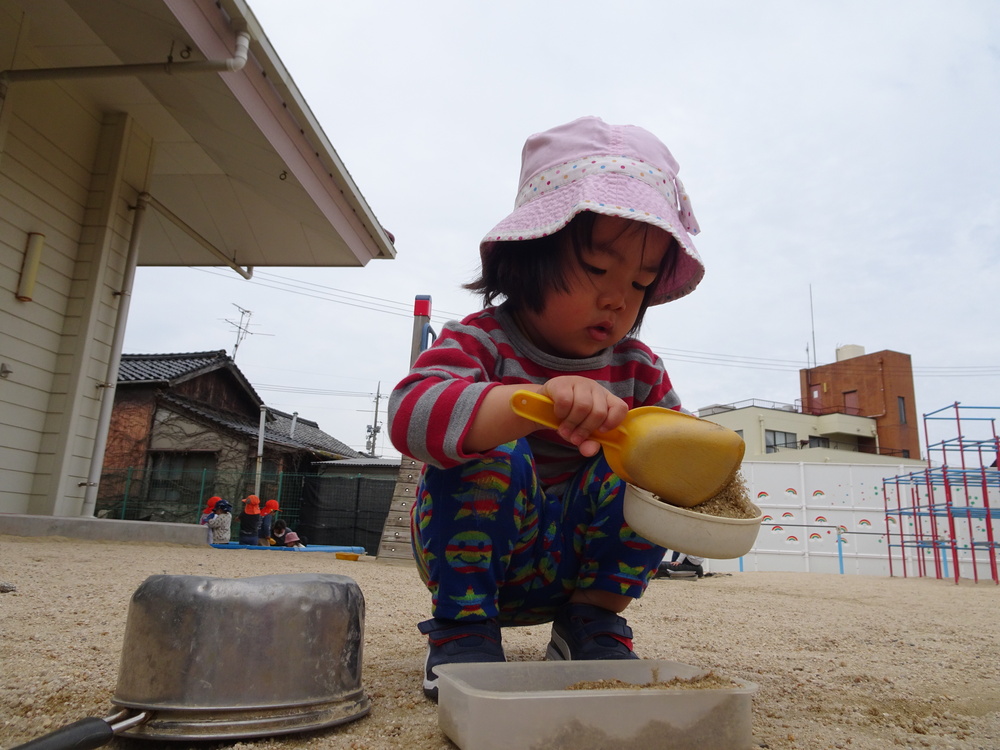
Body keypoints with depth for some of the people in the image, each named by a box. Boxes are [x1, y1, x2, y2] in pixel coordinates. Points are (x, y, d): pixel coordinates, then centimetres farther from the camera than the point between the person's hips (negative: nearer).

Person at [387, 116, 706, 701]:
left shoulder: (637, 368, -3)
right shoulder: (480, 342, -19)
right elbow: (411, 416, -37)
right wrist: (538, 400, -53)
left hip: (568, 567, 4)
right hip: (470, 561, -3)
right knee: (493, 451, -31)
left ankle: (592, 620, 1)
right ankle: (462, 627, -12)